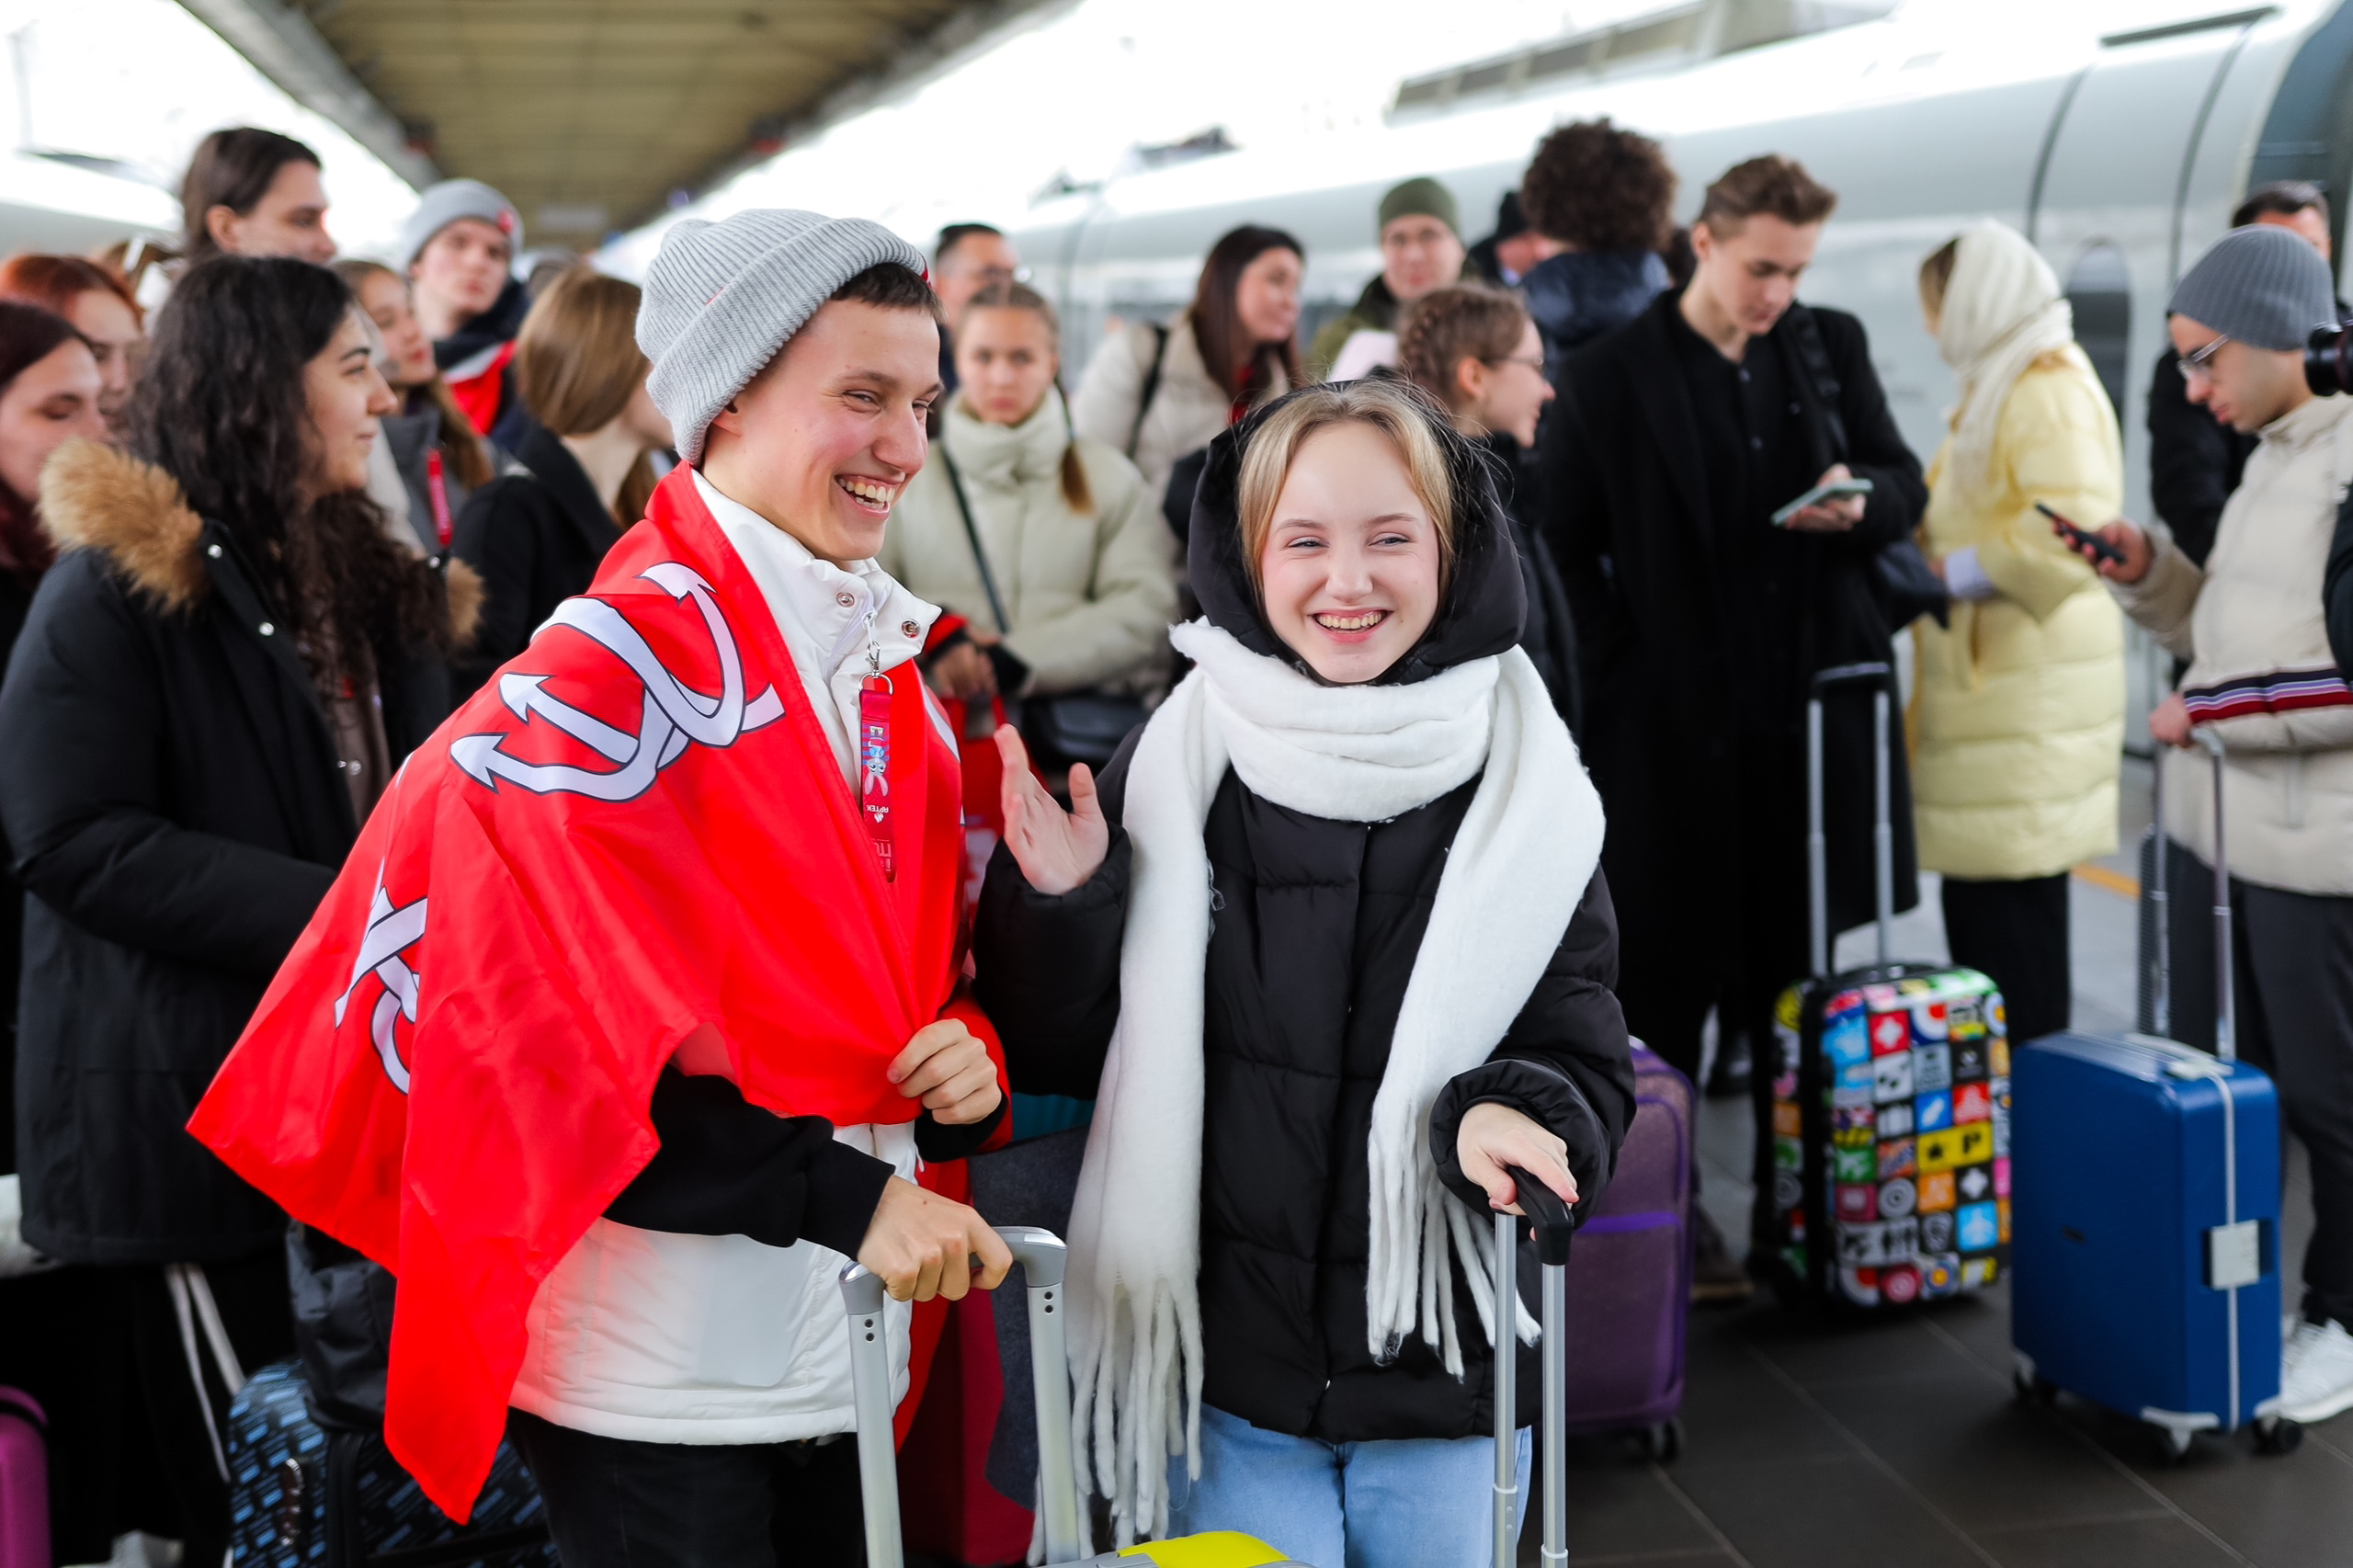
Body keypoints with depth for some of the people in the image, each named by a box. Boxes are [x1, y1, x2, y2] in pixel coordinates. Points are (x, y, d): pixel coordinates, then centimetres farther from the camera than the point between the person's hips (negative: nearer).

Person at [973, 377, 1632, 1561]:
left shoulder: (1522, 786, -5)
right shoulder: (1178, 762, -5)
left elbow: (1581, 1055, -1)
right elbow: (1058, 1056, 2)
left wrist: (1510, 1117, -22)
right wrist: (1054, 907, -16)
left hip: (1447, 1379, 1)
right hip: (1224, 1381, 0)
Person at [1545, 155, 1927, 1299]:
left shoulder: (1833, 347, 9)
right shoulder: (1610, 378, -3)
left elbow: (1904, 485, 14)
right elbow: (1561, 549, -1)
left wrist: (1863, 501, -9)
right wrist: (1615, 678, -8)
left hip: (1818, 709, 4)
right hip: (1676, 724, -4)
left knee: (1803, 971, 11)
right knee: (1668, 982, 4)